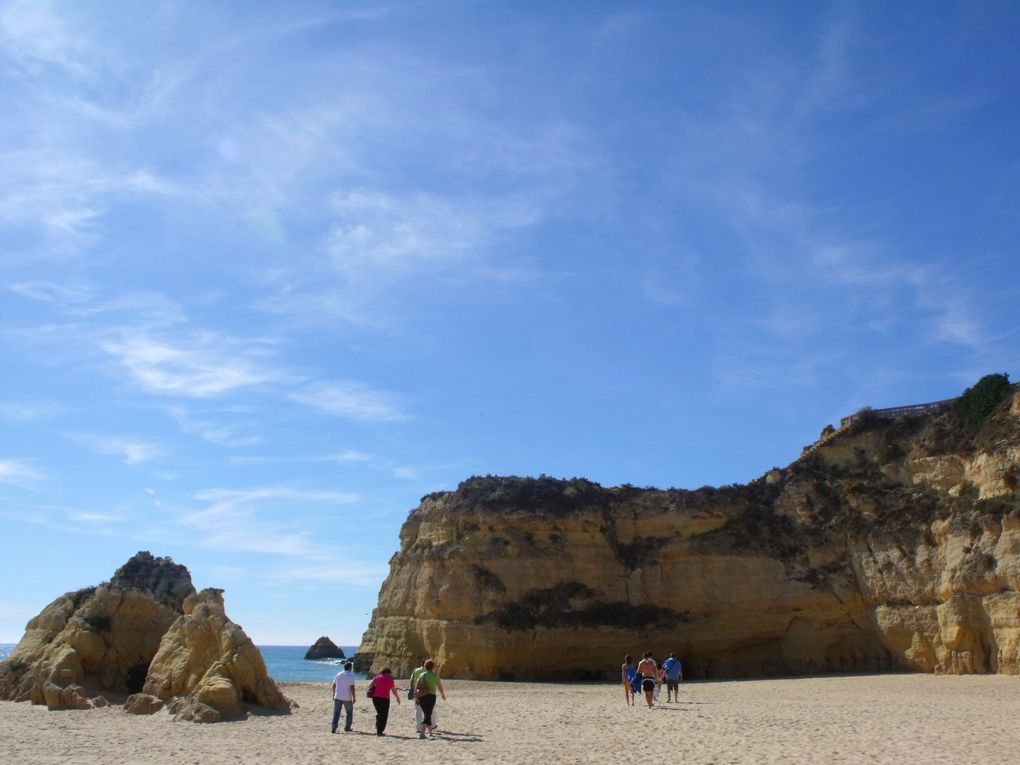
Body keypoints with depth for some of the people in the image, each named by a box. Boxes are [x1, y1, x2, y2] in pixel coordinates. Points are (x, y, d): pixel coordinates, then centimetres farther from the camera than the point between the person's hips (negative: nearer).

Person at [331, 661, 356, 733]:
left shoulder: (338, 675, 6)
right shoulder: (351, 676, -10)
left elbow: (334, 685, 10)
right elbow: (352, 688, -14)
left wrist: (334, 694, 21)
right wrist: (354, 697, -8)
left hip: (337, 697, 3)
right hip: (347, 698, -3)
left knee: (336, 712, 5)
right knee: (349, 712, 14)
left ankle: (333, 728, -6)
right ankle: (347, 728, 18)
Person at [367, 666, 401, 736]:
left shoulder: (377, 677, 8)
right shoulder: (390, 679, 0)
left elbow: (370, 685, 4)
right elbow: (394, 691, 3)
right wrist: (397, 698, 16)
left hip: (375, 697, 4)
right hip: (384, 698, -4)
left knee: (379, 713, 22)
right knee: (384, 715, 6)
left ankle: (378, 729, 21)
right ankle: (380, 731, 2)